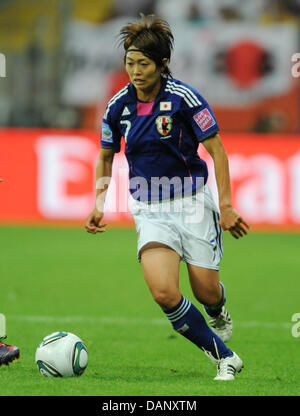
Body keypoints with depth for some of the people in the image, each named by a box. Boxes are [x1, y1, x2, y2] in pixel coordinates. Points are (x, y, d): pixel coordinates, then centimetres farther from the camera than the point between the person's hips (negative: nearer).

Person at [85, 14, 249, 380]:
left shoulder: (183, 97, -14)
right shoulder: (118, 106, -1)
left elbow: (216, 149, -9)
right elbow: (106, 157, 14)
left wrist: (226, 205, -15)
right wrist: (98, 205, 3)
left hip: (192, 202, -2)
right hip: (150, 210, 2)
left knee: (207, 292, 3)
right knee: (164, 293, -20)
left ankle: (218, 312, 45)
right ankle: (224, 357, -2)